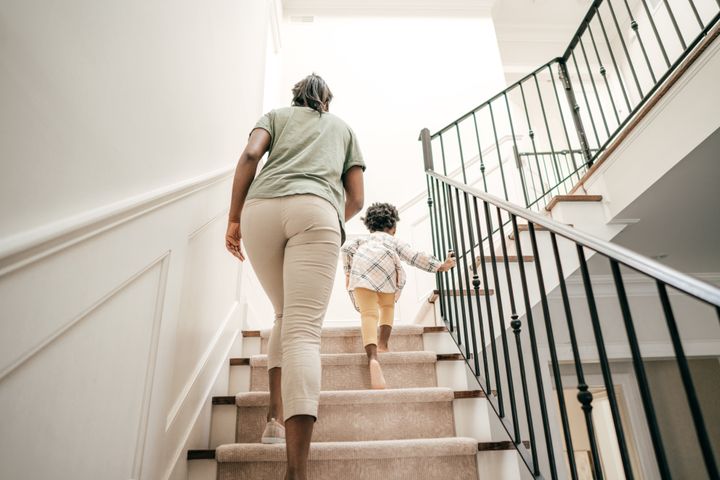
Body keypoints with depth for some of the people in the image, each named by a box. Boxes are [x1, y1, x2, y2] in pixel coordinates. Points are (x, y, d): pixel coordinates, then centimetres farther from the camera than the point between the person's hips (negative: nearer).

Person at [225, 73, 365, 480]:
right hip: (316, 211, -1)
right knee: (304, 329, -13)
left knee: (286, 315, 20)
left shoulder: (276, 115, 30)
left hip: (261, 207, 2)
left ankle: (276, 417, 12)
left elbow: (250, 156, 8)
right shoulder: (343, 127, 33)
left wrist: (234, 219, 8)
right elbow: (356, 198, 23)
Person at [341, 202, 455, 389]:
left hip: (361, 266, 1)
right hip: (385, 265, 0)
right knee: (387, 306, 24)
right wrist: (440, 266, 23)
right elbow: (415, 256, 22)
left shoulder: (363, 239, 41)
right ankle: (383, 344, 5)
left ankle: (373, 357, -34)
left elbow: (347, 247, 19)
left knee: (369, 314, -12)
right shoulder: (394, 240, 37)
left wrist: (348, 272, 20)